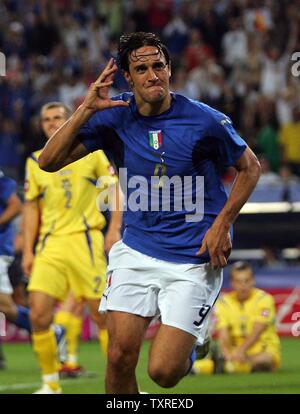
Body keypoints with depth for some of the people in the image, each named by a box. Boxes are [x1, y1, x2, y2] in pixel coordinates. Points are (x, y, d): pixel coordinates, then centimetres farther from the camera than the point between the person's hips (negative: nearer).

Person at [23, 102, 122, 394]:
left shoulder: (91, 151, 4)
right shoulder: (35, 161, 12)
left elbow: (115, 188, 4)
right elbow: (31, 206, 15)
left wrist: (114, 229, -8)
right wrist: (28, 250, 9)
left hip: (85, 240, -3)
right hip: (50, 244, 3)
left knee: (102, 313, -3)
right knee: (38, 314, -10)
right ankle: (51, 384, 3)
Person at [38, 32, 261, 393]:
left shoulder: (205, 121, -10)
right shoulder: (113, 117, -2)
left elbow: (250, 167, 5)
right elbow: (48, 162, -7)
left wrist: (222, 225, -5)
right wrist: (86, 110, -18)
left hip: (193, 260, -3)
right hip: (135, 251, 3)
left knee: (163, 372, -9)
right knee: (120, 357, -10)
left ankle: (188, 346, 27)